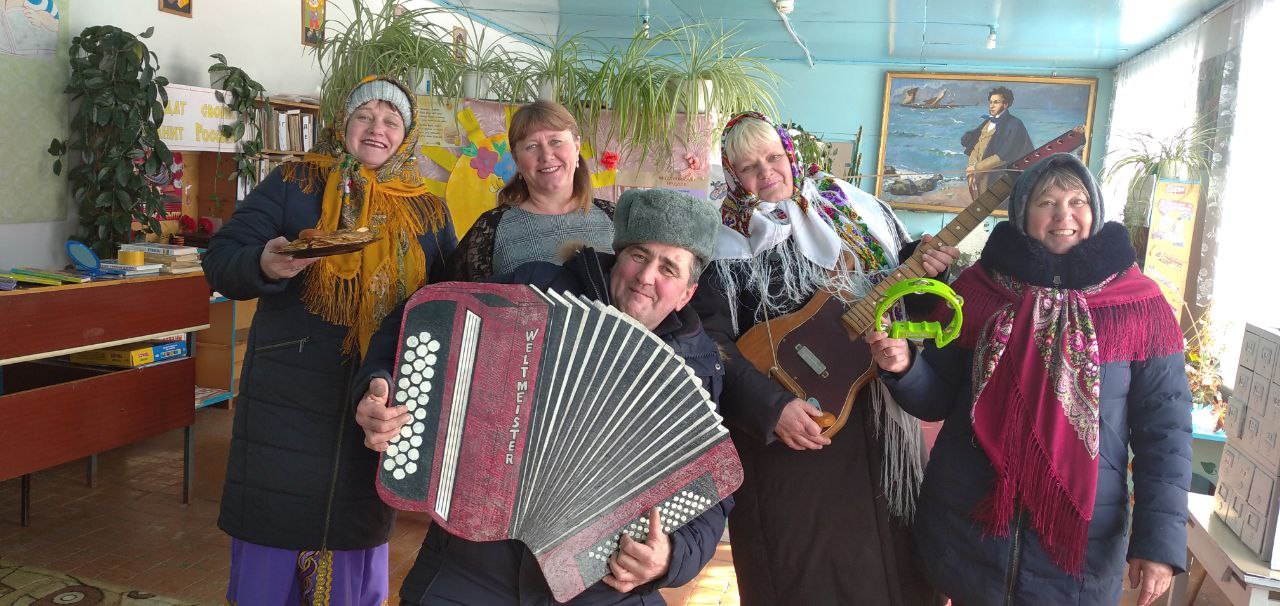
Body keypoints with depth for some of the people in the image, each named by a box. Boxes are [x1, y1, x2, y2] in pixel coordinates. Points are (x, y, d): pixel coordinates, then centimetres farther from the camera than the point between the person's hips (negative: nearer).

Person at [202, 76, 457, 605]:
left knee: (359, 536, 15)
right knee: (273, 536, 8)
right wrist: (263, 266, -24)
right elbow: (221, 260, -2)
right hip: (288, 403, -2)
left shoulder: (428, 214, 8)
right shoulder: (294, 184, 1)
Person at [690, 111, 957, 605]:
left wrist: (928, 265, -8)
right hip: (788, 437, -4)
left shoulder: (854, 207, 7)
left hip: (878, 419, 4)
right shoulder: (727, 244, -7)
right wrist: (771, 407, -23)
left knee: (887, 556, 16)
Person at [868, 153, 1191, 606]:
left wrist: (1161, 538, -10)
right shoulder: (978, 287, 0)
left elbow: (1164, 429, -3)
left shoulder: (1139, 302, -3)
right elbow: (938, 399, 4)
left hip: (1083, 539, 0)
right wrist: (905, 368, -17)